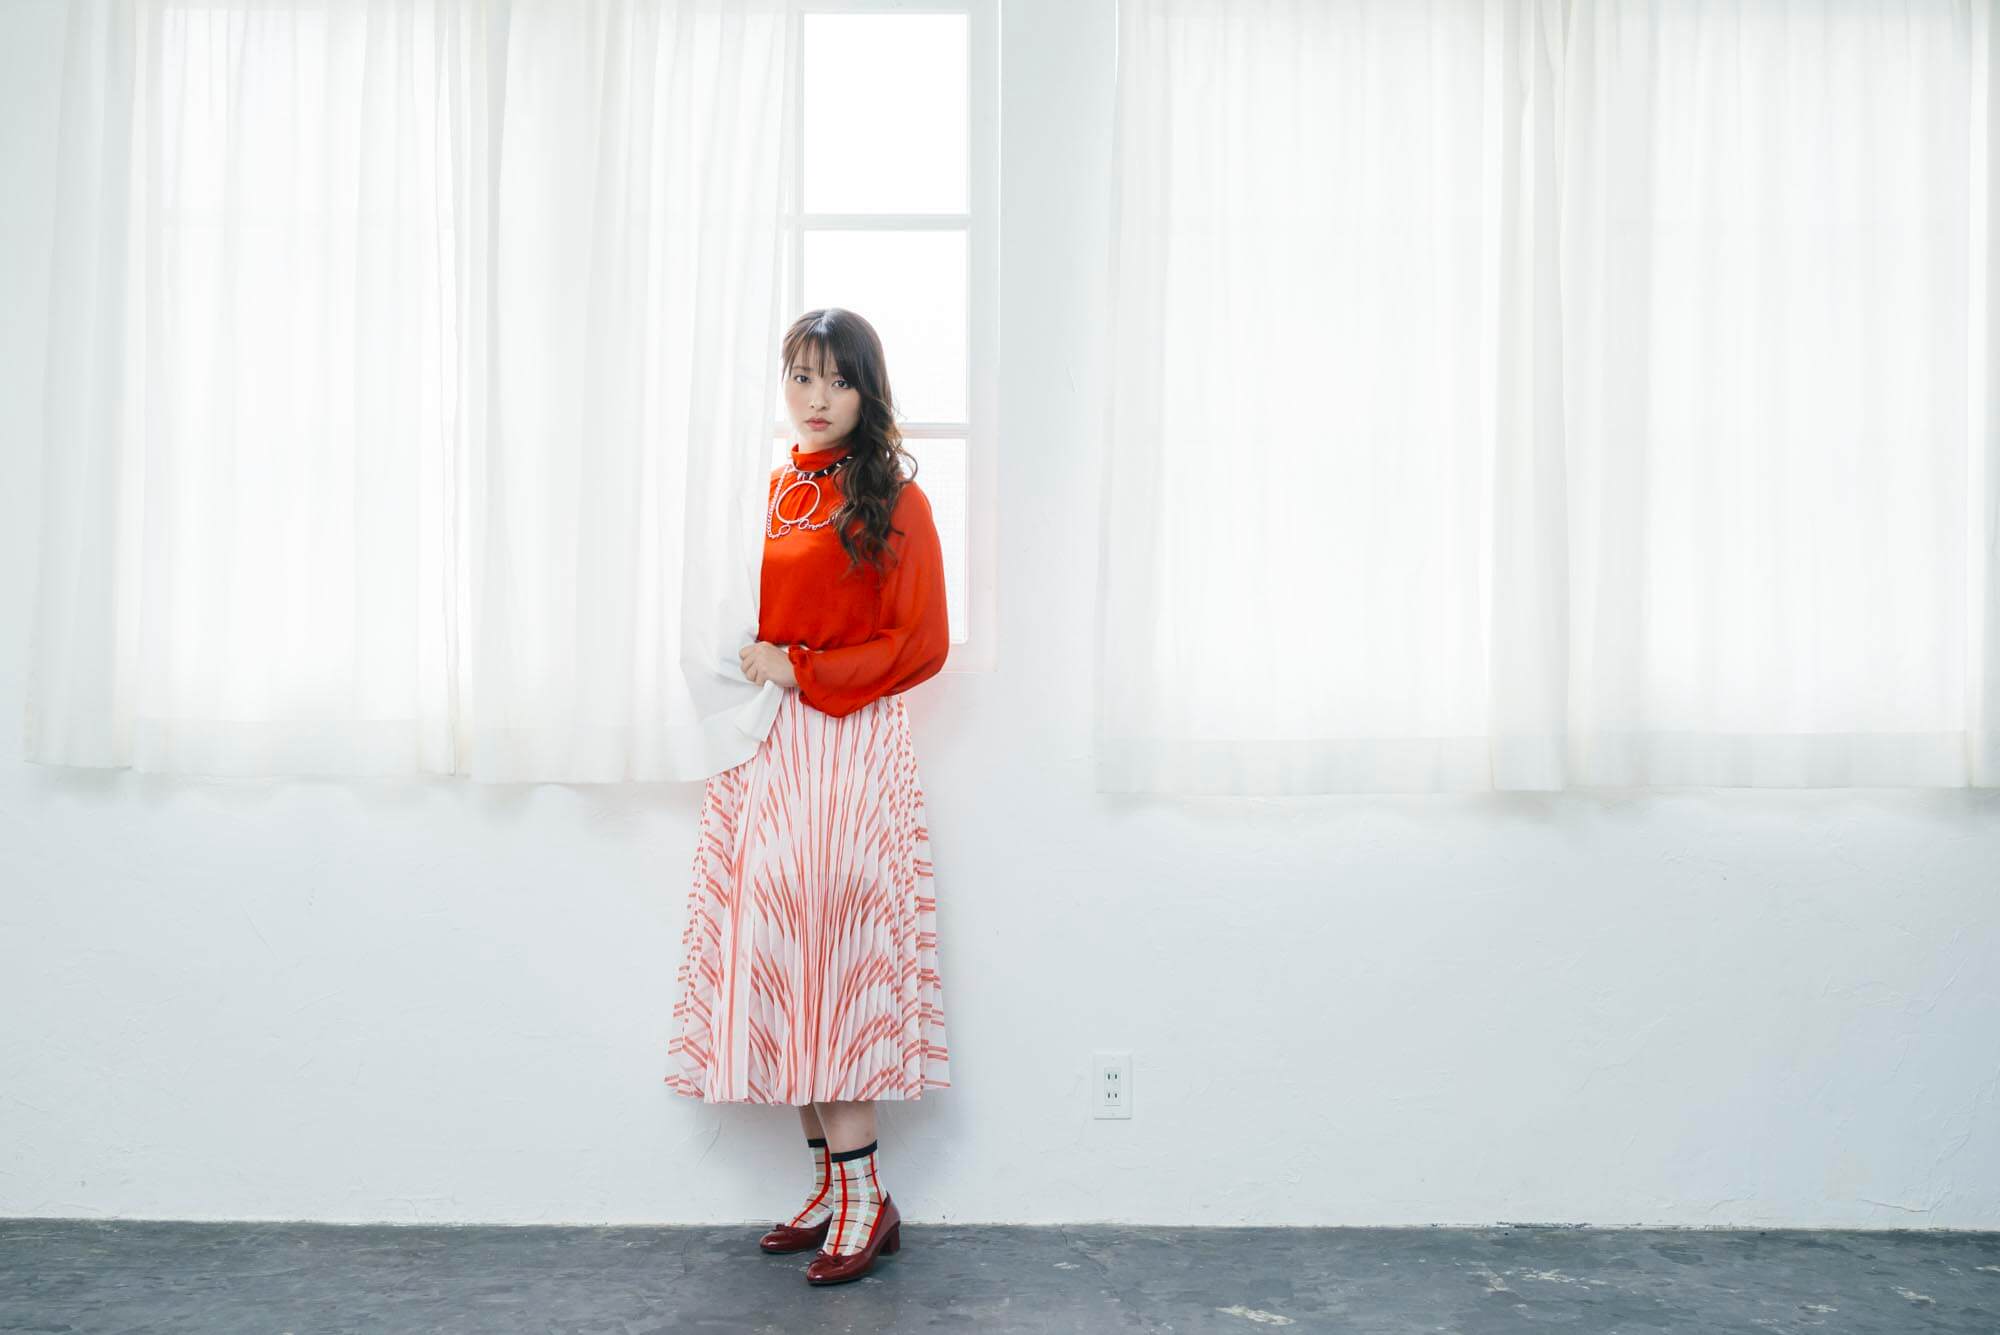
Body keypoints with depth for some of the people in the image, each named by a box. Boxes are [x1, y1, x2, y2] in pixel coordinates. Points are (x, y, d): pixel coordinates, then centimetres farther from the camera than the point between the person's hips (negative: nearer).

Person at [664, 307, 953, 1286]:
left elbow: (921, 645, -7)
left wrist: (801, 671, -11)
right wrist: (738, 665, 6)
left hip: (848, 748, -6)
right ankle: (832, 1184, 17)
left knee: (828, 955, -6)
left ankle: (866, 1198, 5)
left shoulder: (891, 499, -2)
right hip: (767, 754, 6)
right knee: (782, 962, 6)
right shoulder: (769, 493, 15)